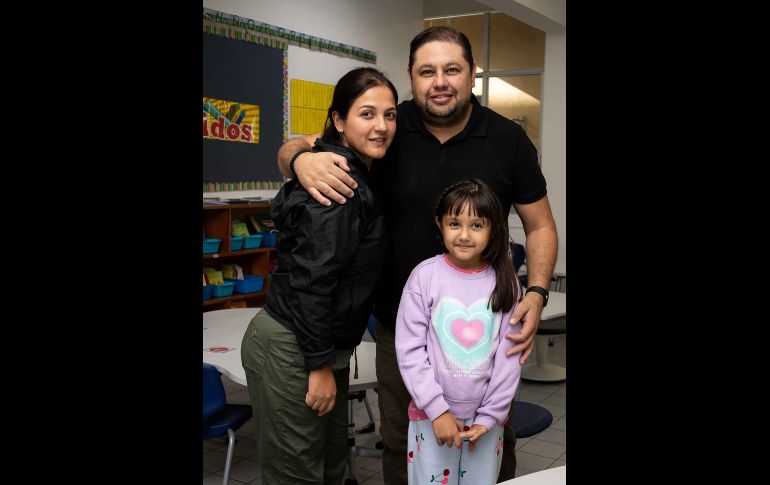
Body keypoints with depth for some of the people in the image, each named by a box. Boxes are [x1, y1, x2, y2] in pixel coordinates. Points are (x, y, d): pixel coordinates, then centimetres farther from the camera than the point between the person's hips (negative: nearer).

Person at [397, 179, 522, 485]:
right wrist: (438, 410, -11)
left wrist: (488, 418, -3)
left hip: (486, 419, 2)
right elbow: (409, 350, -8)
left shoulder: (505, 283, -2)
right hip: (431, 413, -2)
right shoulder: (425, 276, -8)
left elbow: (508, 357, 0)